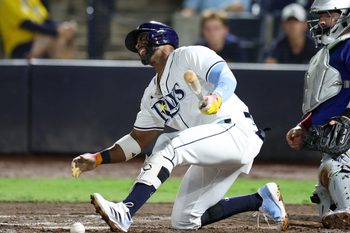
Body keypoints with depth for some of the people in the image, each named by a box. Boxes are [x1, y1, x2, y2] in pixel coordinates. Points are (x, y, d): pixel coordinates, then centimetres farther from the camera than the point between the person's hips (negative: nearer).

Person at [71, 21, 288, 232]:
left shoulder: (190, 55, -2)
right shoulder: (152, 95, 21)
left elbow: (227, 77, -19)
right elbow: (138, 140, 22)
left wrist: (216, 98, -41)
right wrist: (97, 158, 11)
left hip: (236, 129, -9)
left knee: (169, 146, -29)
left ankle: (124, 213, -38)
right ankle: (262, 199, 14)